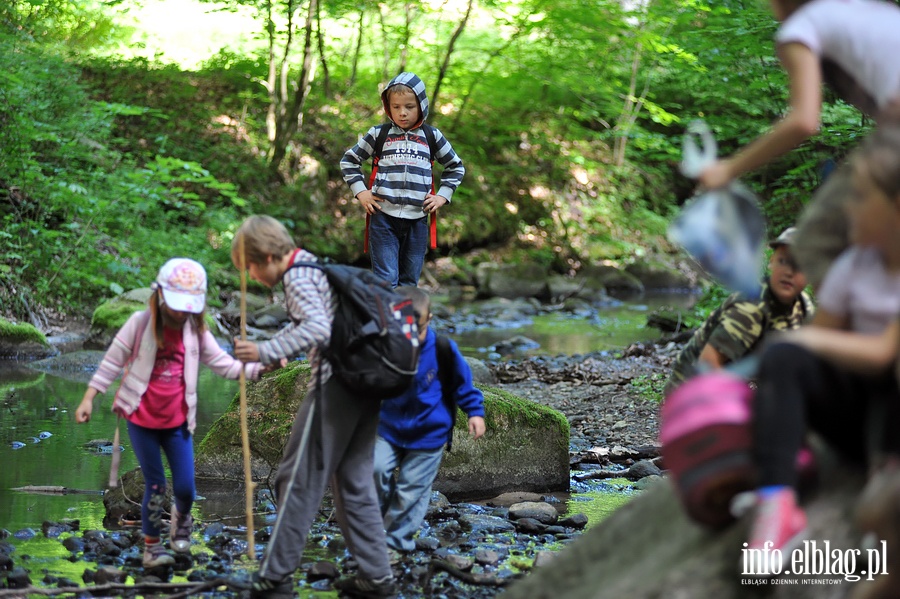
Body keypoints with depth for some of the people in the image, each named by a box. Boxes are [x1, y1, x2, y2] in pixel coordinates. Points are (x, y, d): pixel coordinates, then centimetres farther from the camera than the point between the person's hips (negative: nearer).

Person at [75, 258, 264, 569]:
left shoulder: (197, 332, 0)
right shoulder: (140, 324, -10)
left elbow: (226, 365, 0)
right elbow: (112, 362, -6)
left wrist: (261, 367, -14)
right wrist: (88, 399, -8)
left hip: (177, 421, 3)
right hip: (142, 419, -2)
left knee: (185, 488, 0)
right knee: (155, 485, 0)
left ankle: (181, 519, 35)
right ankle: (151, 545, 16)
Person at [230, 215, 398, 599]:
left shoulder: (296, 276, -9)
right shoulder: (314, 265, 20)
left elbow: (318, 329, -23)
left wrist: (266, 352, -24)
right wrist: (268, 348, 26)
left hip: (334, 386, -9)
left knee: (300, 478, -3)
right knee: (354, 481, 13)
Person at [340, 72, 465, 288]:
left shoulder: (432, 136, 9)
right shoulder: (378, 134, 6)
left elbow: (456, 167, 22)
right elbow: (349, 161, 15)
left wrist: (442, 196, 10)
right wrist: (361, 191, 4)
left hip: (417, 219, 2)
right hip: (383, 216, -2)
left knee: (409, 282, 8)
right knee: (385, 280, -9)